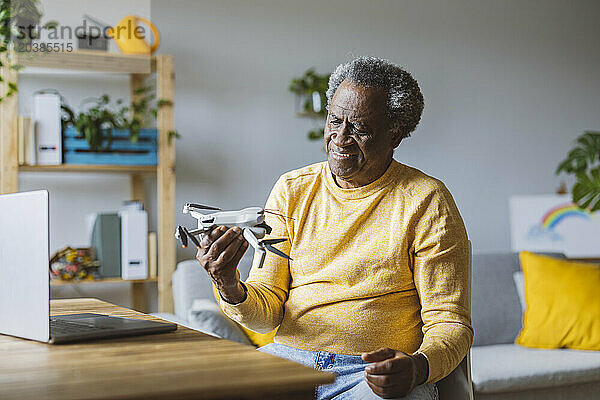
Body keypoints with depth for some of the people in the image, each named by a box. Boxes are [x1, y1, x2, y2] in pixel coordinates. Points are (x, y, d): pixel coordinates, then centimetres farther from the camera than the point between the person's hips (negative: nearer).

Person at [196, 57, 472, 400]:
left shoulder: (427, 203, -1)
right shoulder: (291, 191, 10)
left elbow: (450, 323, -2)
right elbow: (267, 313, 6)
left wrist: (418, 367, -23)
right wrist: (231, 289, -16)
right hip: (288, 359, 3)